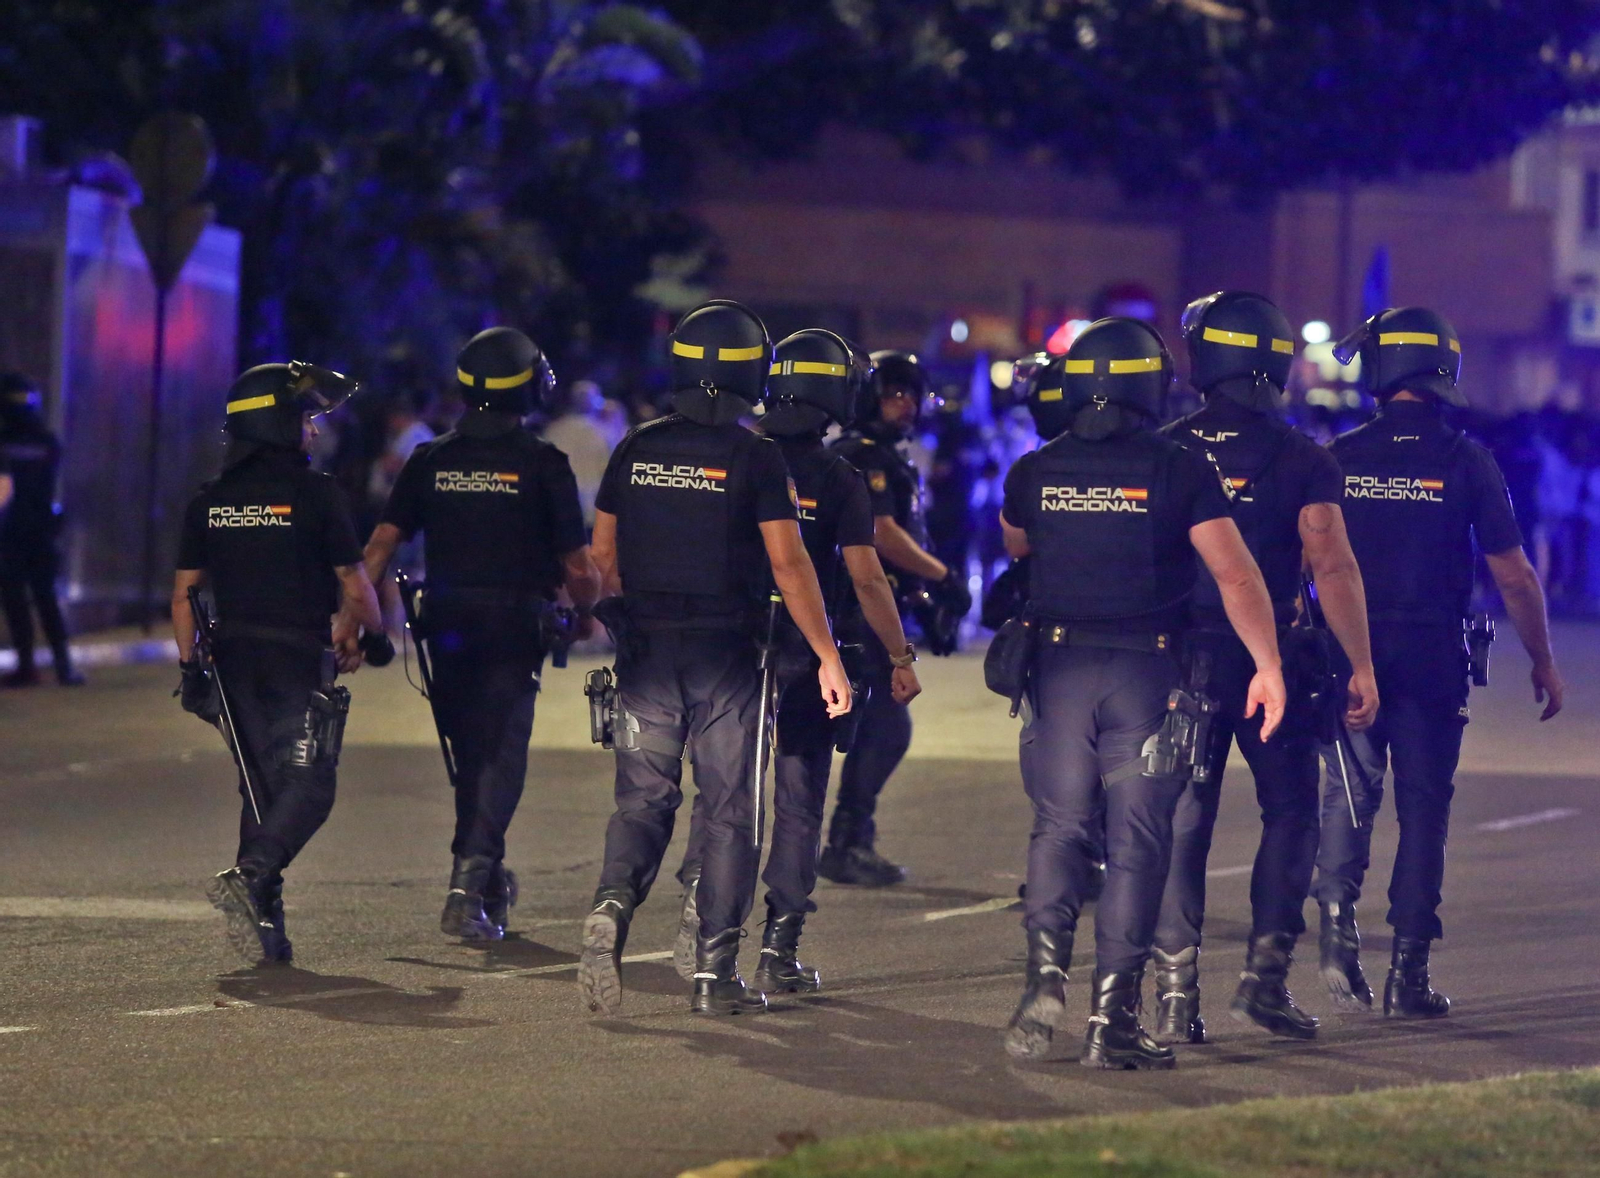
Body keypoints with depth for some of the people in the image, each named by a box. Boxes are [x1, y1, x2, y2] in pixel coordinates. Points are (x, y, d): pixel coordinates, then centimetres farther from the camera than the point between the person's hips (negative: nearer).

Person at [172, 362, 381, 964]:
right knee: (308, 785, -4)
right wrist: (359, 636, 14)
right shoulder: (316, 494, -7)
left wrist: (190, 666, 14)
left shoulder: (209, 501, 8)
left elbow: (184, 592, 8)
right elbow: (355, 588, -5)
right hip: (301, 659, -6)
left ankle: (264, 920, 8)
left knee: (261, 787, 12)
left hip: (235, 658, 6)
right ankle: (250, 877, -26)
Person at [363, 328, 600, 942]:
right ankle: (469, 886, -19)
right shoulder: (543, 464, -5)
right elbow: (577, 566, -3)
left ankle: (488, 879, 29)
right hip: (515, 631, -4)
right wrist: (587, 609, 18)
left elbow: (381, 545, 1)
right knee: (499, 758, -4)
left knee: (469, 756, 17)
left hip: (447, 630, 4)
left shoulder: (429, 460, 5)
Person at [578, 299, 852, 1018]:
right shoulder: (755, 458, -8)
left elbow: (603, 552, 11)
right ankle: (715, 973, 5)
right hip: (725, 654, -3)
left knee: (643, 798, 8)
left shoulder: (636, 449, 4)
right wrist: (827, 657, -8)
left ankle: (612, 904, -21)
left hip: (646, 653, 3)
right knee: (728, 811, 5)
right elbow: (787, 563, -13)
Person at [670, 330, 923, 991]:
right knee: (798, 802, 5)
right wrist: (901, 657, -1)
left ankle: (698, 900, -10)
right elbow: (866, 577, -11)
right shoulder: (837, 480, -8)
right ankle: (778, 949, 4)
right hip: (805, 657, -2)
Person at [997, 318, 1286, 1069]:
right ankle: (1113, 1018, 2)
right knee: (1136, 840, 3)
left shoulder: (1035, 474, 4)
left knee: (1060, 827, 12)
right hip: (1147, 670, -2)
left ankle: (1046, 969, -10)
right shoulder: (1180, 473, -5)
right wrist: (1268, 664, -5)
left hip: (1059, 667, 2)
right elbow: (1235, 574, -9)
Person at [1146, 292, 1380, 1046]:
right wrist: (1361, 667, -10)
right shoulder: (1303, 461, -5)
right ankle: (1266, 974, 0)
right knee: (1290, 812, 11)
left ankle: (1175, 993, 0)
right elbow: (1331, 566, -12)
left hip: (1182, 659, 2)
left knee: (1181, 821, 6)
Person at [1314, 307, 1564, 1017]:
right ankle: (1408, 972, 6)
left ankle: (1337, 917, -11)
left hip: (1349, 657, 1)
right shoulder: (1466, 460, -5)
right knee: (1423, 810, 6)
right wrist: (1543, 663, 8)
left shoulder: (1337, 458, -1)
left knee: (1349, 793, 13)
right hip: (1433, 664, -1)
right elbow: (1514, 576, -3)